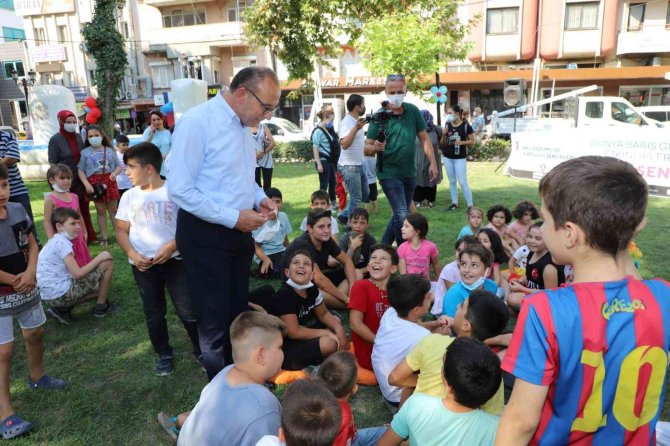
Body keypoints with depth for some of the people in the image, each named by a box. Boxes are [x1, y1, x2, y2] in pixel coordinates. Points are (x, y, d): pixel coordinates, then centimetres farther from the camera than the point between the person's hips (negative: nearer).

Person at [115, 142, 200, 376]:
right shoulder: (130, 196, 3)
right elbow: (121, 229, 7)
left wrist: (172, 246, -17)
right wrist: (132, 254, -9)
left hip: (175, 260, -3)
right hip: (143, 265, 3)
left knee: (189, 311, 0)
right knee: (154, 313, 13)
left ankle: (201, 350, 22)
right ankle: (164, 354, 33)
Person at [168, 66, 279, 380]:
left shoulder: (243, 126, 6)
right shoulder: (197, 122, -20)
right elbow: (179, 190, -23)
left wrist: (259, 198, -1)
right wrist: (233, 217, -23)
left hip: (239, 231, 8)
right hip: (204, 235, -8)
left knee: (238, 312, 20)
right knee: (215, 319, 8)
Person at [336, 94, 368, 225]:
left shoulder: (357, 121, 11)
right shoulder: (346, 122, -17)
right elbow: (344, 144, -30)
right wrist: (356, 128, -35)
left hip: (358, 165, 10)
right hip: (349, 166, -10)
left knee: (365, 193, 17)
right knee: (356, 198, -3)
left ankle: (344, 216, 24)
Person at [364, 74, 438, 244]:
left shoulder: (413, 111, 0)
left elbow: (424, 138, 7)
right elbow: (367, 148, -10)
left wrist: (433, 163, 2)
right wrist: (375, 147, -32)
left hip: (410, 173, 5)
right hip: (389, 173, -5)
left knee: (399, 215, 15)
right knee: (402, 216, -14)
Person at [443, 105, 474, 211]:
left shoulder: (466, 126, -8)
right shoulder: (448, 125, 5)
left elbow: (472, 141, -3)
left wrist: (462, 142, -19)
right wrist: (444, 134, -8)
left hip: (460, 158, -5)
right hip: (447, 157, 5)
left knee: (463, 182, -6)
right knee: (452, 181, 11)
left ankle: (470, 205, 2)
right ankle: (454, 203, 21)